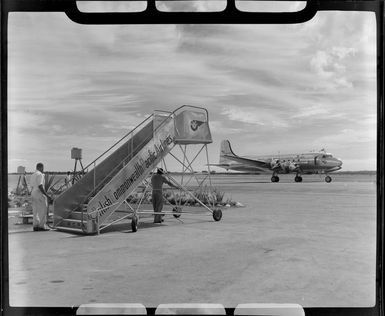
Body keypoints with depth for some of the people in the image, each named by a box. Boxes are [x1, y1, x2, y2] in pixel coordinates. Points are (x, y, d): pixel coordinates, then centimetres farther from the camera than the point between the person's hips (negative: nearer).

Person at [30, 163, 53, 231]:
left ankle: (36, 226, 5)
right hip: (39, 193, -9)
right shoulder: (40, 175, -10)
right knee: (43, 210, -5)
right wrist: (47, 195, -19)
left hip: (33, 193, 9)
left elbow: (32, 187, 18)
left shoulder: (32, 175, 18)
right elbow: (40, 186, -19)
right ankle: (42, 226, -6)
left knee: (35, 211, 7)